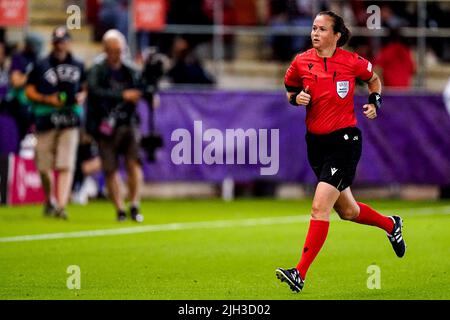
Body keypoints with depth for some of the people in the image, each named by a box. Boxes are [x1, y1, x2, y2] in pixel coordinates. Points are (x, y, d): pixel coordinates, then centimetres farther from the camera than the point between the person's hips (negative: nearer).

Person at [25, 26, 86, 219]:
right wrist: (47, 99, -12)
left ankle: (61, 205, -16)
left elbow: (84, 87, 23)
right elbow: (29, 91, 3)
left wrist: (81, 96, 0)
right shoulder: (41, 66, 2)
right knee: (44, 166, 5)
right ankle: (49, 201, 28)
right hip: (46, 121, -1)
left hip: (70, 122, 1)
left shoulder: (78, 66, 10)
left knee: (66, 165, -11)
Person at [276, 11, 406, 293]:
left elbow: (374, 79, 15)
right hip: (316, 141, 5)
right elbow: (290, 92, 15)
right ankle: (391, 225, 48)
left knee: (320, 207, -17)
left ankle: (300, 274, -19)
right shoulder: (301, 63, 0)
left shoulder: (352, 62, -6)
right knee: (347, 211, 18)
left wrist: (374, 102, -1)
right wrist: (297, 98, -6)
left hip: (345, 140, -5)